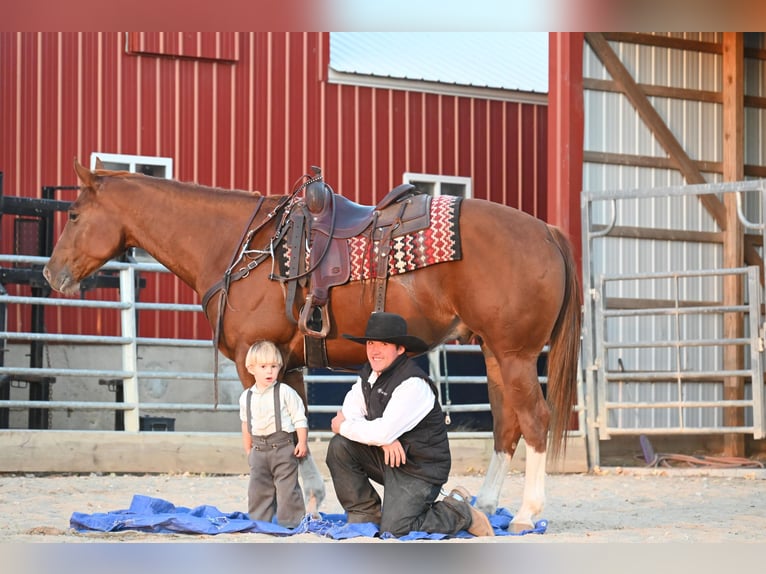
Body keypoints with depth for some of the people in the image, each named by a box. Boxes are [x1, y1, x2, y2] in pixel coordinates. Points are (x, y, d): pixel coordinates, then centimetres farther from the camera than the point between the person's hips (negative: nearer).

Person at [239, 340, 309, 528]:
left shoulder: (285, 392, -6)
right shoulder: (246, 397, 8)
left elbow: (299, 419, -6)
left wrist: (302, 442, -12)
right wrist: (248, 449, 19)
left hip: (282, 446, -5)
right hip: (259, 448, 5)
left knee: (287, 485, -3)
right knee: (258, 486, 7)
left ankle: (290, 521, 3)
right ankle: (258, 521, 15)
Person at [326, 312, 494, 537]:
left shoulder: (413, 383, -24)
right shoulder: (369, 373, 3)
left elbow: (383, 432, -29)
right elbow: (350, 411, -4)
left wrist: (344, 427, -14)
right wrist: (384, 439, -21)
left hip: (419, 469, -8)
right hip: (388, 456, 8)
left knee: (394, 530, -19)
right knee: (339, 447, -11)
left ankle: (460, 512, 4)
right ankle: (365, 516, 3)